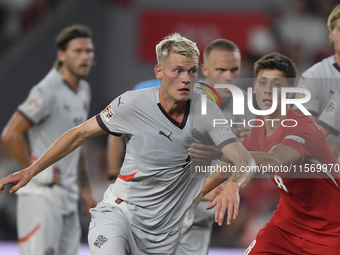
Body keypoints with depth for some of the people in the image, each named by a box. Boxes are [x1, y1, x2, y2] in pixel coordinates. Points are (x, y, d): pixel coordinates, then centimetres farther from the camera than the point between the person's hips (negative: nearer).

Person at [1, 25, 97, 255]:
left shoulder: (83, 91, 15)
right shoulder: (48, 91, -13)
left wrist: (86, 191, 22)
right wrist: (37, 172, -14)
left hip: (68, 199, 9)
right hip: (42, 195, -9)